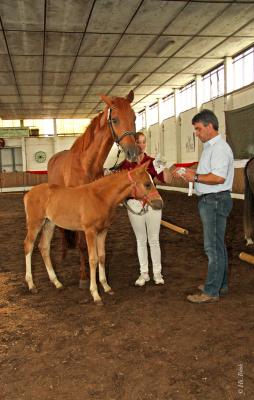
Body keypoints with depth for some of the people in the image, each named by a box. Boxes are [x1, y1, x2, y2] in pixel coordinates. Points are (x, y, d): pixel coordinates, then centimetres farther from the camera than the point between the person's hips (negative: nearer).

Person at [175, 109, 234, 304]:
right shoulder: (210, 147, 16)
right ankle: (220, 284, 30)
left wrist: (195, 177, -17)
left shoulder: (219, 148, -17)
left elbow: (218, 177, -26)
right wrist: (193, 173, 10)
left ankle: (211, 291, 4)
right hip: (209, 200, 11)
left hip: (215, 201, -11)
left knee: (213, 246, -5)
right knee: (217, 245, 17)